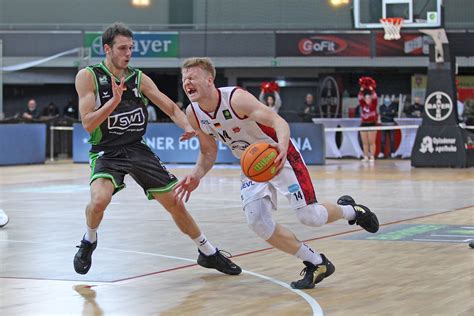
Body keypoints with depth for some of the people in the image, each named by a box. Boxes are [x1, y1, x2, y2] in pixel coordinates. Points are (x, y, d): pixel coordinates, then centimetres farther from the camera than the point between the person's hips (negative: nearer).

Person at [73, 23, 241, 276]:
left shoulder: (139, 79, 3)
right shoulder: (88, 77, -8)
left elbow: (171, 107, 7)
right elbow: (88, 124, -14)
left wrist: (187, 126, -14)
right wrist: (114, 100, -27)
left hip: (137, 149, 4)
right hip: (106, 153, -4)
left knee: (175, 203, 5)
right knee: (99, 199, -32)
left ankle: (208, 253, 23)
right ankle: (89, 241, -1)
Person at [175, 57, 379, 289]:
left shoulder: (236, 98, -29)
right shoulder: (193, 114, -9)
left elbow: (278, 122, -38)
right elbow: (208, 152, 6)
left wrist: (282, 146, -59)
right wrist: (196, 175, -14)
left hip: (279, 156, -6)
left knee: (309, 216, -10)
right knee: (257, 221, -13)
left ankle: (349, 210, 26)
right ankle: (317, 264, 1)